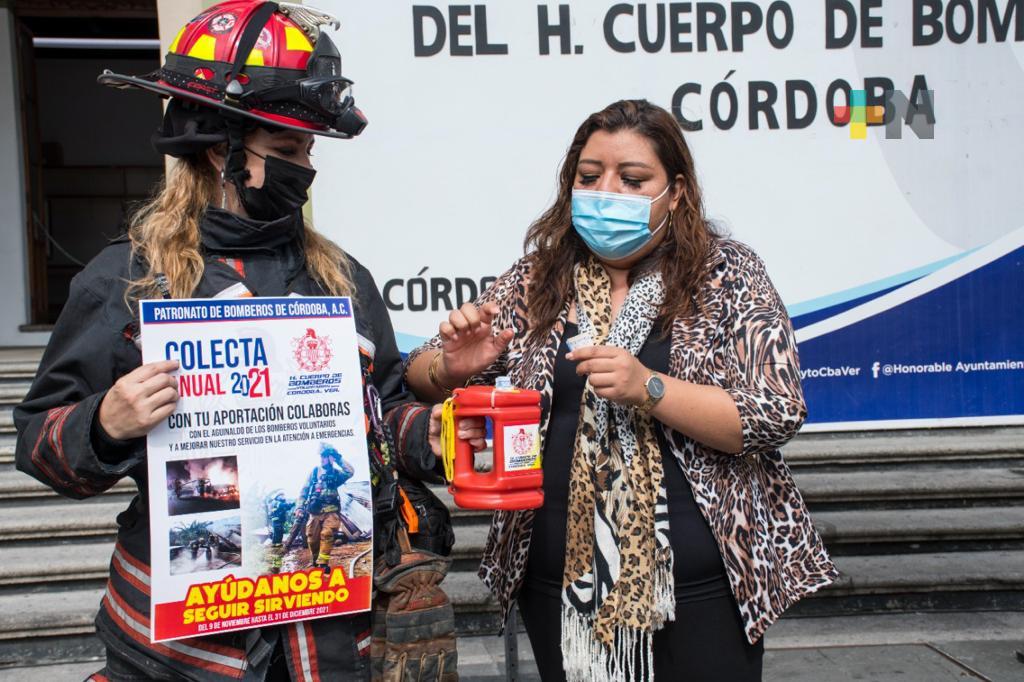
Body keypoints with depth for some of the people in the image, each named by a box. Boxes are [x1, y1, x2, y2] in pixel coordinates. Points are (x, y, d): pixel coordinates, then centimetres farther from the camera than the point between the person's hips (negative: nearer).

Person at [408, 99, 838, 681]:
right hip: (562, 582, 3)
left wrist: (648, 388, -24)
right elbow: (424, 378, 8)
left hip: (700, 584, -2)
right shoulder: (538, 280, 3)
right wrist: (452, 366, -16)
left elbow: (778, 415, -11)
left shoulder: (729, 274, -3)